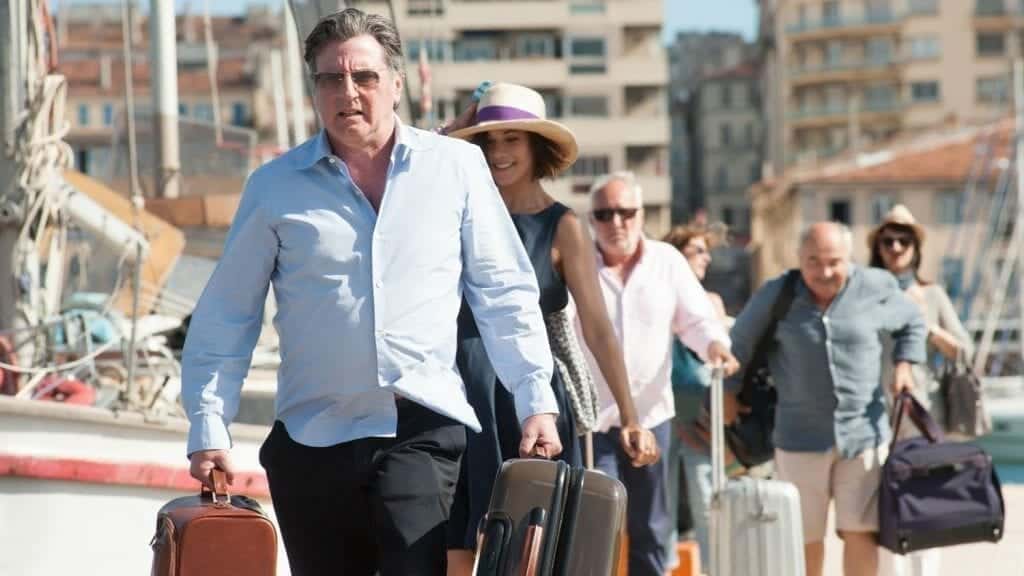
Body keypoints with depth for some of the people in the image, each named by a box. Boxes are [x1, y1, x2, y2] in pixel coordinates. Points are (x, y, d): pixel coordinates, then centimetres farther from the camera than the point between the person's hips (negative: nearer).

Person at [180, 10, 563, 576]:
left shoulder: (457, 167, 6)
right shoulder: (274, 186, 6)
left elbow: (504, 293, 7)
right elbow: (224, 316, 7)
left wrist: (536, 400, 0)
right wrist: (209, 426, -1)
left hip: (425, 429, -1)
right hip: (313, 438, 2)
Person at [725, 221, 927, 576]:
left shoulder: (877, 289, -3)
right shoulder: (774, 297, -5)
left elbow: (912, 324, 17)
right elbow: (741, 343, 10)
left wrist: (903, 364, 3)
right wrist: (729, 393, 16)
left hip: (864, 433, 0)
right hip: (800, 437, 0)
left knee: (861, 533, 0)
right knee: (805, 537, 8)